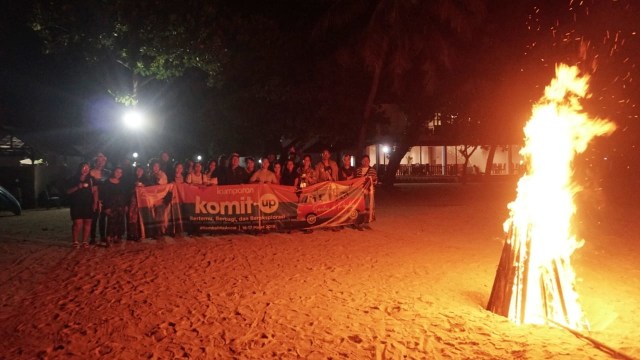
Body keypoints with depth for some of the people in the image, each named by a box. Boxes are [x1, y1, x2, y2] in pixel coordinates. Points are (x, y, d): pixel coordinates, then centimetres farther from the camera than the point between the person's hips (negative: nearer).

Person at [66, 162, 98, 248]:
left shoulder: (91, 179, 9)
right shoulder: (73, 179, 4)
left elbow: (95, 191, 7)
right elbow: (68, 191, 2)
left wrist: (95, 203, -2)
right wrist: (77, 187, -14)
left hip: (88, 204, 2)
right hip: (76, 204, -2)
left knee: (87, 222, 1)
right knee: (78, 223, -10)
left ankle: (85, 241, 11)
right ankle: (75, 241, 3)